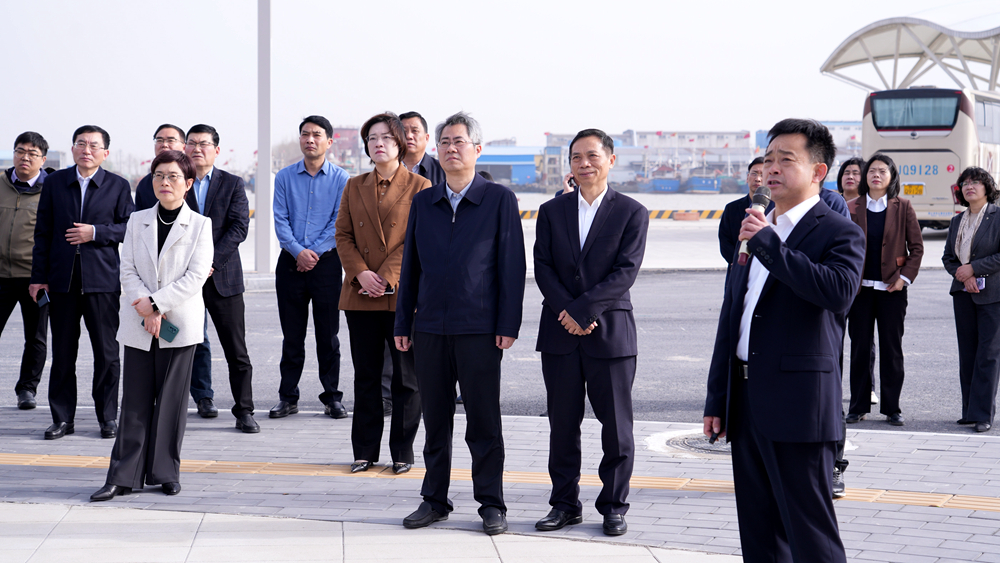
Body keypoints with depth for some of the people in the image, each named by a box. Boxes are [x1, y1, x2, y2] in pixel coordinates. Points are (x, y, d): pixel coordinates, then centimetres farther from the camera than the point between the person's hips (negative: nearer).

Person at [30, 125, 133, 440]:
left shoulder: (118, 186, 4)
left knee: (106, 352, 1)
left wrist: (95, 233, -13)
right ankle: (62, 418, 13)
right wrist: (39, 277, 4)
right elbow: (43, 232, 9)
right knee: (62, 352, 5)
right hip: (62, 280, 2)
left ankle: (108, 417, 12)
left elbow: (128, 228, 2)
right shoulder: (55, 183, 9)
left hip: (102, 280, -2)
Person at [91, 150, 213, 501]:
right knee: (135, 400, 1)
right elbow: (128, 271, 4)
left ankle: (166, 473, 11)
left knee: (171, 400, 2)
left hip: (179, 324, -2)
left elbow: (195, 276, -7)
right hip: (138, 326, 2)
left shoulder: (200, 225, 1)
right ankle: (124, 476, 4)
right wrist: (147, 312, -11)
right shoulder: (137, 221, 9)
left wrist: (155, 303, -13)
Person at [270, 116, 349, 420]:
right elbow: (280, 220, 1)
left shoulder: (340, 179, 2)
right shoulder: (285, 177, 6)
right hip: (291, 262, 1)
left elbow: (340, 222, -3)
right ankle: (288, 397, 12)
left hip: (327, 261, -1)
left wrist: (315, 251, -12)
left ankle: (332, 396, 9)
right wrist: (298, 251, -12)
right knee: (292, 335, 5)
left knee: (328, 333, 2)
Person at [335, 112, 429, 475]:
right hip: (361, 296, 4)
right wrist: (360, 273, -8)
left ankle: (402, 452, 11)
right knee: (366, 376, 9)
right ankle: (365, 451, 17)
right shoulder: (354, 186, 13)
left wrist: (387, 277, -14)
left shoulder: (419, 187, 0)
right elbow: (343, 235, 9)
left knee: (406, 377, 2)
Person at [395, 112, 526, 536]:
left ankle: (491, 504, 9)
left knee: (484, 422, 0)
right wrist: (402, 324, 9)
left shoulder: (499, 199, 0)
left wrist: (508, 325, -8)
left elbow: (512, 266, -3)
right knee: (435, 421, 9)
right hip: (430, 329, 4)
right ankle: (435, 500, 19)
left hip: (479, 329, -4)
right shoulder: (423, 202, 12)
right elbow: (411, 266, 14)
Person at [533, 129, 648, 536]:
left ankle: (613, 506, 13)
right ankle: (565, 504, 17)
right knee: (562, 424, 7)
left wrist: (582, 309, -16)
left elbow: (626, 272, -9)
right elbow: (542, 268, 4)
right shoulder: (551, 211, 10)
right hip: (559, 334, 3)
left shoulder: (631, 213, 0)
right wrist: (567, 312, -11)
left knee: (616, 426, 1)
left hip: (611, 332, -2)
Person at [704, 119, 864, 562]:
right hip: (746, 402, 7)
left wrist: (768, 244, -20)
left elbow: (839, 291, -27)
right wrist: (717, 398, 17)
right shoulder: (754, 230, 17)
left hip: (798, 404, -7)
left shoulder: (840, 233, -5)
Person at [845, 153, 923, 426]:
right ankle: (858, 406, 12)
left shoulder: (903, 208, 3)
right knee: (860, 347, 4)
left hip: (892, 289, -1)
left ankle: (892, 408, 10)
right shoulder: (852, 208, 4)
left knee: (892, 348, 3)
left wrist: (905, 277, -5)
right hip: (860, 288, 1)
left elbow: (916, 247, 4)